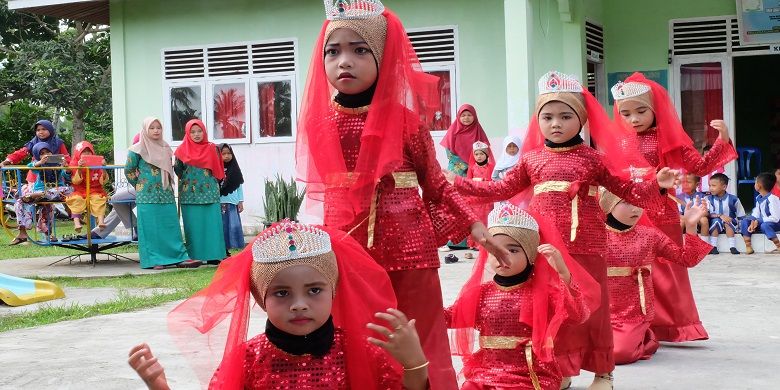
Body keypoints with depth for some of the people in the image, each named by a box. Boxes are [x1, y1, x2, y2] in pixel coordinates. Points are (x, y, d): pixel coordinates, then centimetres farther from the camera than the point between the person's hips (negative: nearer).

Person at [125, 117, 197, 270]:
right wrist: (139, 185, 4)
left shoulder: (165, 148, 13)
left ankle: (179, 257, 2)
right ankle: (154, 260, 1)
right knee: (151, 228, -3)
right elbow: (129, 171, 1)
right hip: (147, 196, -5)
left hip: (166, 194, 5)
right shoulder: (138, 149, -3)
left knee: (172, 226, 2)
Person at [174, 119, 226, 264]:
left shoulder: (212, 148, 7)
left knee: (211, 223, -4)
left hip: (209, 192, 0)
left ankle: (213, 255, -1)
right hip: (189, 194, 0)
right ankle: (194, 256, 3)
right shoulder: (183, 150, 6)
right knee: (193, 225, 0)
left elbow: (218, 170, 9)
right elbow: (178, 170, 6)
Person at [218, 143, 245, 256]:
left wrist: (240, 202, 7)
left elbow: (239, 186, 11)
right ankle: (224, 249, 5)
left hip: (232, 202, 3)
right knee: (223, 226, 1)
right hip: (220, 202, -2)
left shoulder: (234, 169, 8)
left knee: (234, 225, -1)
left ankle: (235, 247, 6)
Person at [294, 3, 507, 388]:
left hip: (406, 248, -2)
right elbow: (317, 192, 10)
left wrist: (473, 225, -2)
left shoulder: (405, 118, -5)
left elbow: (435, 185, 3)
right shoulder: (320, 122, 1)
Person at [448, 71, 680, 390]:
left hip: (584, 246, -2)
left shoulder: (593, 159, 2)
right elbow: (502, 189, 13)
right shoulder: (531, 159, 8)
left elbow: (628, 191, 4)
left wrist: (656, 184, -12)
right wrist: (458, 183, 9)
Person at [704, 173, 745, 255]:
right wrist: (720, 216, -30)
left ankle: (732, 246, -33)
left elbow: (741, 216, 1)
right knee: (716, 220, -30)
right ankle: (713, 247, -27)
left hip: (730, 224, -1)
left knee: (727, 222, -32)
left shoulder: (733, 199, -5)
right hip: (715, 224, 1)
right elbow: (709, 214, -15)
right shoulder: (709, 199, -3)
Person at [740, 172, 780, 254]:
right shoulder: (758, 198, 4)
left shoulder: (772, 198, -24)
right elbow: (756, 213, 4)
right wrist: (753, 222, -18)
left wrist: (758, 221, -23)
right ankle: (748, 246, -13)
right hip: (762, 221, 8)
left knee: (764, 225, -38)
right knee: (745, 221, -6)